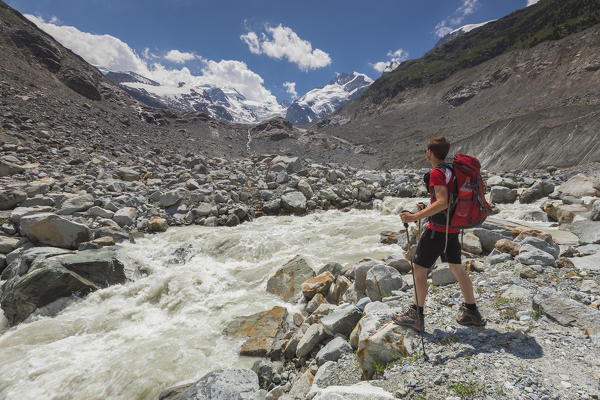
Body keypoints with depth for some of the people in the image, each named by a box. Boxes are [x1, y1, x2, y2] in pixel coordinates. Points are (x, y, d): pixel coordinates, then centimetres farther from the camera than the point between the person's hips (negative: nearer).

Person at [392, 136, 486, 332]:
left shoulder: (437, 172, -17)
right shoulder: (451, 170, 12)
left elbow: (442, 202, -28)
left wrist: (415, 217, -30)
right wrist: (427, 209, 20)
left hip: (438, 228, -9)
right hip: (453, 227, 9)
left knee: (419, 268, 0)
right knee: (457, 268, 18)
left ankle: (416, 316, 8)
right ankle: (472, 312, 30)